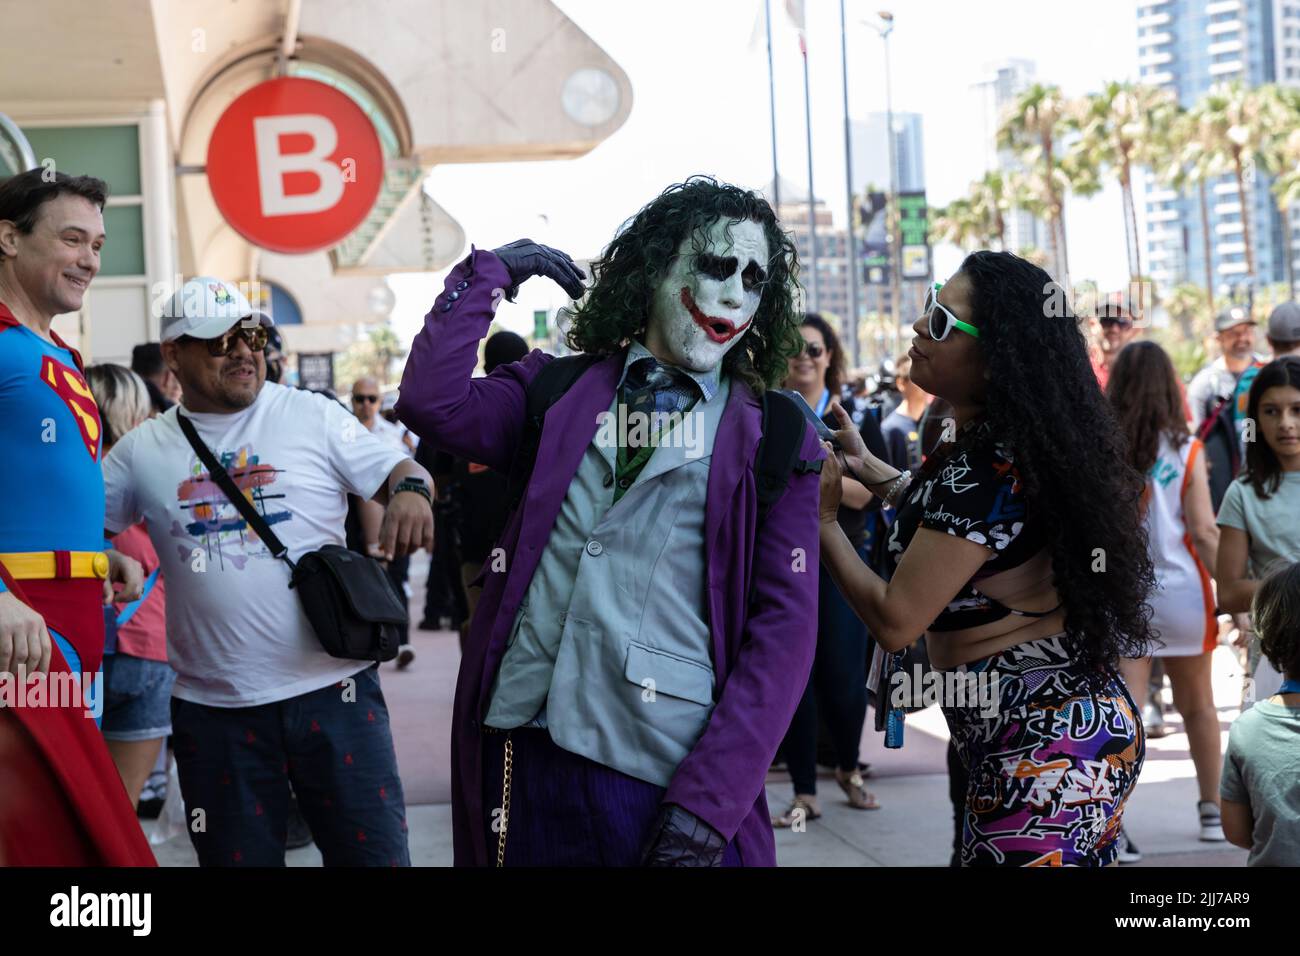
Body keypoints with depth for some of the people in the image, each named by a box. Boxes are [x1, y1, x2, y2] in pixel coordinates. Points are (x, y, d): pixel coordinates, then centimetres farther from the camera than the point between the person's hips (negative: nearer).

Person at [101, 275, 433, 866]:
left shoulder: (312, 416, 1)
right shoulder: (143, 450, 7)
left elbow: (395, 470, -1)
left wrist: (410, 489, -24)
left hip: (331, 689, -2)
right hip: (211, 707, 2)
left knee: (374, 851, 3)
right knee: (236, 857, 13)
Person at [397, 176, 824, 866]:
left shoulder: (776, 440, 4)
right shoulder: (559, 390, 10)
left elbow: (784, 627, -3)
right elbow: (431, 405, -5)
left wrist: (710, 800, -12)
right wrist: (487, 272, 2)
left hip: (666, 777, -2)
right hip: (524, 747, 2)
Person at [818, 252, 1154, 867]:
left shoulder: (984, 469, -21)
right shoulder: (1021, 444, 7)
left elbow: (894, 621, -20)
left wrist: (822, 519, -8)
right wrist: (867, 467, 20)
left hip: (1044, 756, -10)